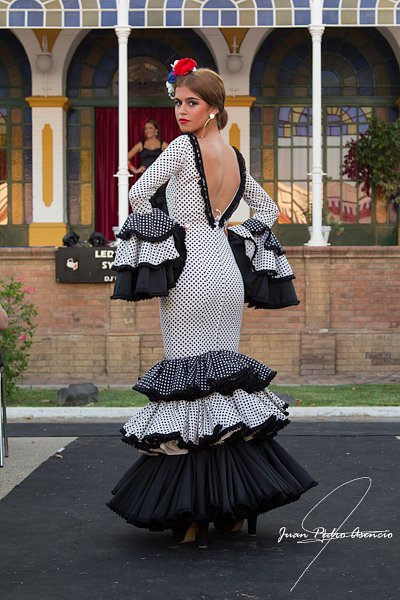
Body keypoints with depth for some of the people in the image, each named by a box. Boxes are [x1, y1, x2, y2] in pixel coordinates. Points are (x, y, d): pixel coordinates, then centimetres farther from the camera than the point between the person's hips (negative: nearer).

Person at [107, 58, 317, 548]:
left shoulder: (184, 146, -8)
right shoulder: (236, 159, 13)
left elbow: (138, 193, -15)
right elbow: (269, 211, 23)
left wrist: (163, 233, -1)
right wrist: (232, 234, 14)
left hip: (190, 270, -7)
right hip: (227, 269, 7)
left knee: (187, 375, -3)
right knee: (225, 372, 10)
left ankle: (194, 513, -3)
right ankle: (232, 506, 13)